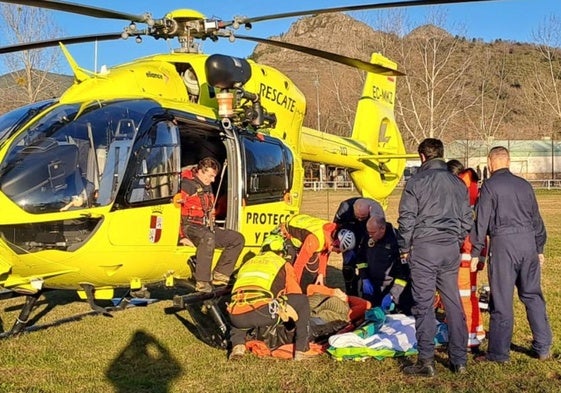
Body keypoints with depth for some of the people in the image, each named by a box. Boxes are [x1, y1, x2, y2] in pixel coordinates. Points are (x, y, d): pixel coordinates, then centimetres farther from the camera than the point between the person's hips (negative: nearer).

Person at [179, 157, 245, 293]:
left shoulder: (208, 187, 20)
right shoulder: (187, 185, -10)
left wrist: (212, 226, 19)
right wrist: (181, 232, -23)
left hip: (205, 228, 9)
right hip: (189, 226, -9)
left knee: (237, 239, 2)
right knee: (208, 237, -41)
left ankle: (220, 275, -3)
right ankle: (202, 282, -40)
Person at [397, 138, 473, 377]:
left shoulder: (416, 182, -5)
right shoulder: (457, 183, 10)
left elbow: (407, 219, -6)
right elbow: (467, 220, 13)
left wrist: (404, 248, 5)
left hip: (424, 249, -5)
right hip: (451, 249, 5)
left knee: (424, 305, -1)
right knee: (453, 303, 11)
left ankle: (426, 361, 0)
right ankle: (459, 360, 16)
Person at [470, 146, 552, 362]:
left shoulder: (490, 186, -4)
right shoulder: (524, 185, 12)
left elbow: (482, 221, -7)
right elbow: (536, 219, 18)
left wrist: (475, 252, -3)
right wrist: (539, 248, 26)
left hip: (503, 243, -5)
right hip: (528, 241, 5)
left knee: (501, 301, 0)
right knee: (533, 296, 13)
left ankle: (498, 353, 5)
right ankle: (543, 348, 18)